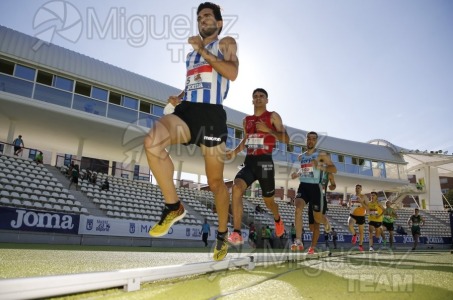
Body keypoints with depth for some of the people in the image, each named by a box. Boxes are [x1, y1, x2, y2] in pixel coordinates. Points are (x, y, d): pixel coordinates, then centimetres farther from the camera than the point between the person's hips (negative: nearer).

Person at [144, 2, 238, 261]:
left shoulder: (226, 43, 12)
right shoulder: (193, 53, 28)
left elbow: (232, 73, -8)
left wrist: (202, 50, -6)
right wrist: (179, 96, 17)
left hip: (211, 113, -4)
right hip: (186, 109, 5)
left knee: (216, 182, 2)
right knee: (152, 142, -30)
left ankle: (223, 234, 25)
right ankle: (174, 206, -14)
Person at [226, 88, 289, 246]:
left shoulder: (273, 116, 3)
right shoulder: (246, 120, 16)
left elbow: (286, 139, -4)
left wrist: (267, 130, -16)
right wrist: (235, 151, 10)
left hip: (265, 161, -3)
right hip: (249, 162, 3)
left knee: (268, 200, 9)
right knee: (236, 187, -25)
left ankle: (278, 220, 46)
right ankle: (236, 234, -27)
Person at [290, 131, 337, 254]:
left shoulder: (321, 155, -1)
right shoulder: (301, 157, 15)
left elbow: (334, 169, -7)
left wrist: (320, 167, -24)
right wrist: (297, 174, 10)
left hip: (315, 187, -3)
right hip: (303, 186, 3)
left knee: (317, 218, 5)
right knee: (298, 207, -26)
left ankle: (326, 221, 45)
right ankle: (298, 241, -29)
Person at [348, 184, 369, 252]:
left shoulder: (364, 197, -7)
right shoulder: (352, 197, 6)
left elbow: (367, 207, -13)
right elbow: (349, 205, 20)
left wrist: (361, 202, -24)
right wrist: (349, 206, -3)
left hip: (361, 216, -2)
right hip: (352, 215, 2)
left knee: (361, 231, 11)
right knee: (350, 225, -28)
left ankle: (360, 245, 32)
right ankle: (354, 234, 3)